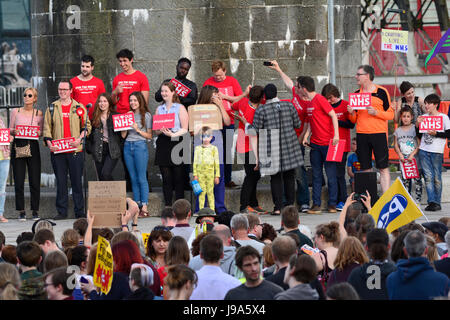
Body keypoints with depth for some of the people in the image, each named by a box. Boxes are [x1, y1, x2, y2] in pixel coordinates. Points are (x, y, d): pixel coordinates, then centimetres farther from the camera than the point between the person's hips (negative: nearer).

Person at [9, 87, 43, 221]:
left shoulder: (38, 113, 8)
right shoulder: (16, 111, 8)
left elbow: (42, 132, 10)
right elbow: (10, 129, 10)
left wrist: (38, 133, -12)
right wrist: (13, 132, -12)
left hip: (33, 146, 0)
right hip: (18, 146, 0)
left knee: (35, 181, -3)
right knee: (18, 181, -3)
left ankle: (35, 211, 6)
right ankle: (21, 211, 4)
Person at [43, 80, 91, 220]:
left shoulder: (79, 107, 7)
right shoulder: (52, 108, 11)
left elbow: (87, 126, 6)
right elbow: (47, 127, 8)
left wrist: (80, 138, -10)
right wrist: (49, 142, -6)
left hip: (75, 150, -1)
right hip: (57, 151, 1)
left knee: (77, 181, 1)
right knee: (60, 182, 3)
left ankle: (79, 211, 6)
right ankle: (61, 211, 8)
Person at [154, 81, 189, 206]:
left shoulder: (180, 108, 3)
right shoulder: (159, 109, 16)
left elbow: (185, 129, -3)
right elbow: (155, 130, 14)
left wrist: (173, 134, -18)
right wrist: (161, 131, -7)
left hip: (177, 143, -4)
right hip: (163, 145, 4)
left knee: (178, 177, -4)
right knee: (166, 178, 2)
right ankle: (167, 207, 5)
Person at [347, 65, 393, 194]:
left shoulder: (381, 92, -1)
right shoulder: (356, 94, 12)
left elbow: (390, 115, -1)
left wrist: (376, 112, -16)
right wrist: (351, 113, -5)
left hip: (379, 134, -4)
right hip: (361, 135, 4)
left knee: (383, 168, -5)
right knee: (365, 169, 4)